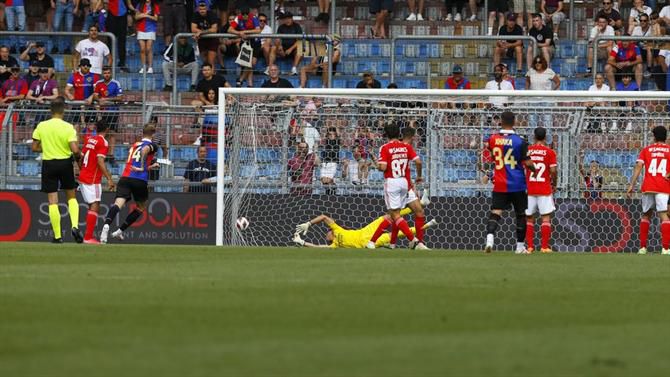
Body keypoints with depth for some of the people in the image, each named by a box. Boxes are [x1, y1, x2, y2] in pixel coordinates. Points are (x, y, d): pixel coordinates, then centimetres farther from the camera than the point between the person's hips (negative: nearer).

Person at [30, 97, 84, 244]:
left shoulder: (41, 126, -3)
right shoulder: (68, 127, -10)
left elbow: (34, 147, 1)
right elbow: (75, 149, -17)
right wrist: (78, 156, 5)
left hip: (48, 164, 1)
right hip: (65, 163, -1)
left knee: (53, 201, 3)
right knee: (71, 197, 17)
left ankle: (57, 236, 1)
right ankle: (75, 226, -2)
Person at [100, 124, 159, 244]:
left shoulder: (135, 145, 26)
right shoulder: (151, 145, 7)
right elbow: (145, 150, -18)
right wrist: (142, 168, -19)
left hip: (125, 178, 4)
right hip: (140, 180, -4)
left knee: (118, 203, -16)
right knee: (141, 207, 21)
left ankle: (106, 226, -45)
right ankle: (120, 231, 15)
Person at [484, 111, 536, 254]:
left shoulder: (492, 139, -1)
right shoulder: (520, 141, -10)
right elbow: (527, 163, -10)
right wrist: (534, 168, 11)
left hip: (499, 185, 1)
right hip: (517, 185, -1)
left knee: (495, 213, -5)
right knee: (520, 214, 13)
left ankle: (489, 239, -29)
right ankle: (520, 246, 18)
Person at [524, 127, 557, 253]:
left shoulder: (527, 150, 3)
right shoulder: (549, 152, -4)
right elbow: (553, 170, -10)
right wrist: (554, 184, 7)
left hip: (529, 189, 2)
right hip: (545, 189, -2)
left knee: (529, 218, 10)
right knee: (546, 218, 0)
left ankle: (529, 247, 5)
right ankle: (544, 246, -7)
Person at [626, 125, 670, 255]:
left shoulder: (646, 150, 11)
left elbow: (638, 166, 1)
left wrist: (632, 185, -2)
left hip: (648, 187, 2)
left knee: (646, 215, 17)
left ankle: (642, 247, 14)